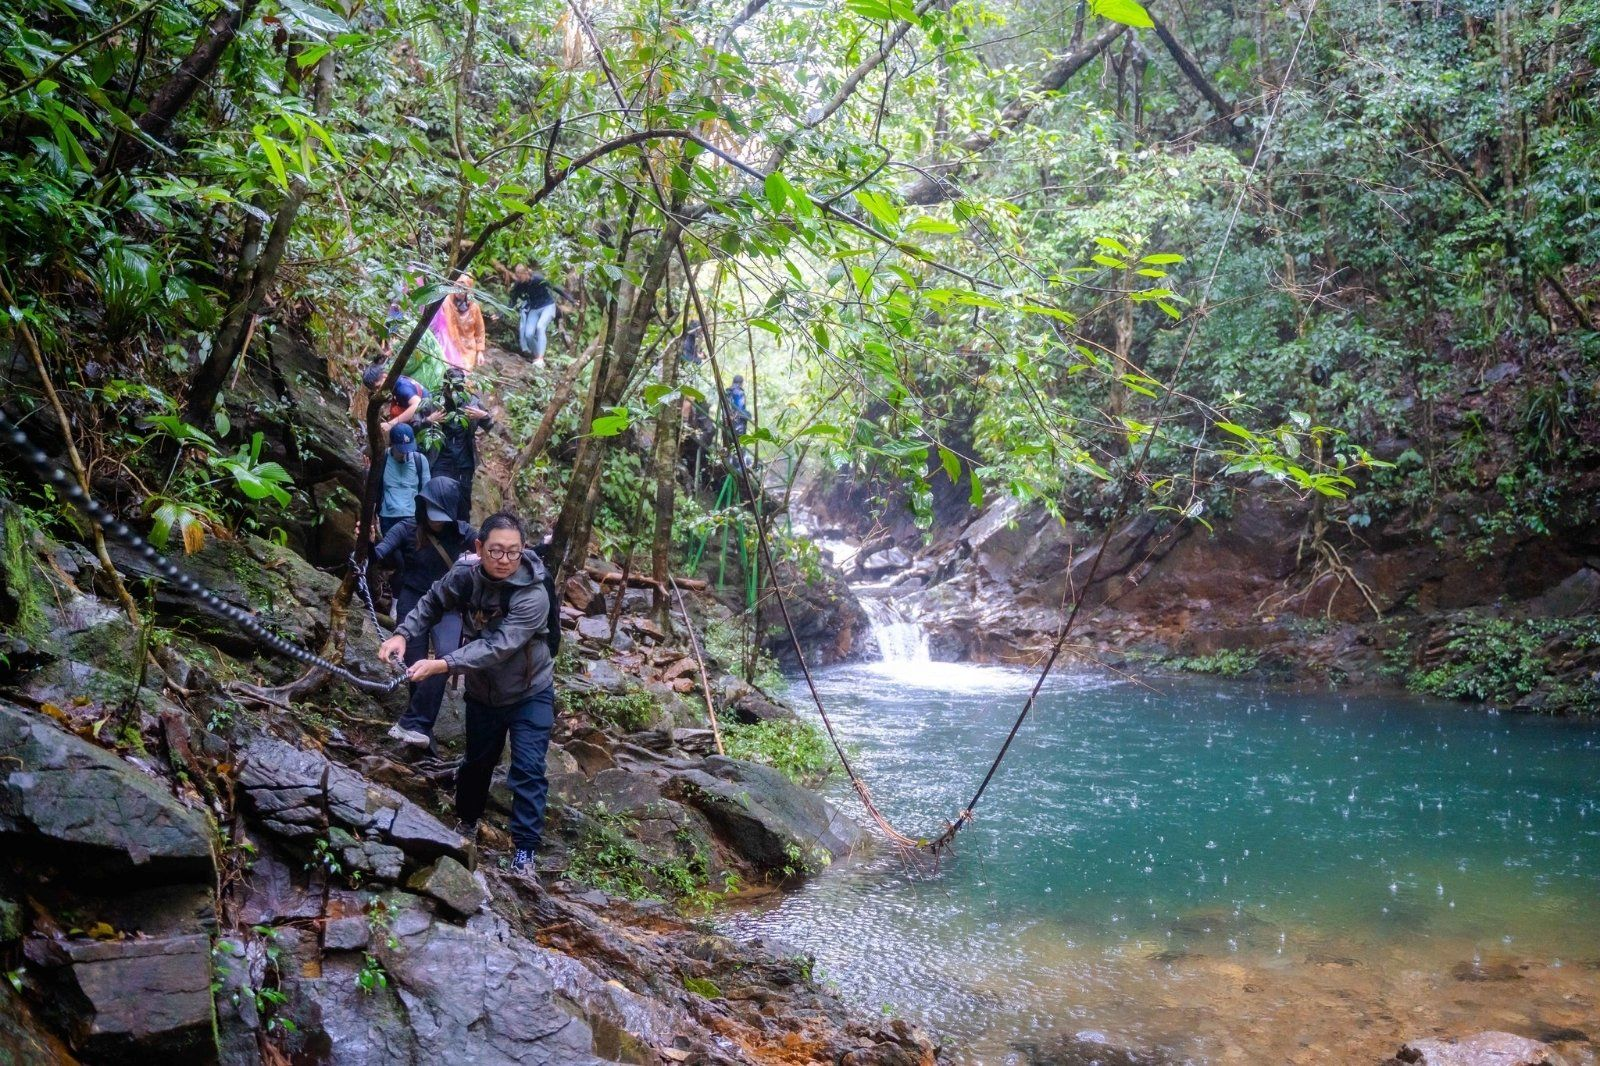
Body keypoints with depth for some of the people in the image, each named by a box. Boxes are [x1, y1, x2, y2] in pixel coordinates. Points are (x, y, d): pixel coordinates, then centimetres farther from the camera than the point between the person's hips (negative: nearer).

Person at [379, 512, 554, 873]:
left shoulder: (533, 596, -31)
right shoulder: (465, 575, -17)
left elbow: (497, 647, -38)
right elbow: (432, 602, 2)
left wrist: (443, 665, -45)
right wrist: (403, 634, -14)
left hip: (530, 694, -4)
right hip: (482, 692, 4)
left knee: (528, 769, -10)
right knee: (477, 761, 21)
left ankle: (525, 849, -1)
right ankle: (467, 823, 45)